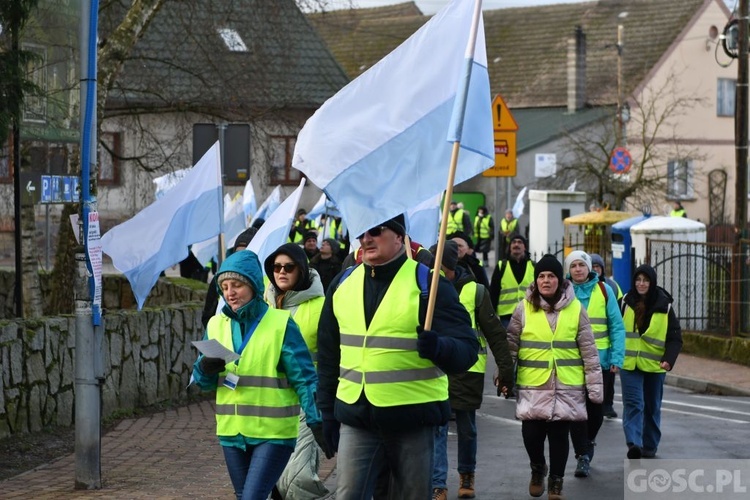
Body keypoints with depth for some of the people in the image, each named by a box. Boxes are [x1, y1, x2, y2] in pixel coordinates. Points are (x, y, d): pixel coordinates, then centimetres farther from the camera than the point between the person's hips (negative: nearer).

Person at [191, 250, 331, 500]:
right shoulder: (216, 325, 6)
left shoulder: (281, 324, -7)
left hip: (273, 433, -5)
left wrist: (317, 422, -15)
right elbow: (202, 382, 9)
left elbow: (304, 378, -6)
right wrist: (205, 369, -14)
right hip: (233, 430, 5)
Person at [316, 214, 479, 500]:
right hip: (356, 419, 3)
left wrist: (438, 347, -31)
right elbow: (328, 357, 17)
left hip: (413, 419, -3)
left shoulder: (427, 284, -4)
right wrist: (327, 412, 14)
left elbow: (466, 348, -10)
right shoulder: (342, 284, 10)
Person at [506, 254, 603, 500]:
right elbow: (510, 345, 6)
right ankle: (537, 468, 24)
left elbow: (589, 350, 4)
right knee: (531, 433, -6)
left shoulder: (576, 309, 2)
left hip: (566, 387, 0)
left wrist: (594, 385, 2)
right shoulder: (524, 308, 1)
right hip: (532, 386, 0)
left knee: (559, 434, 2)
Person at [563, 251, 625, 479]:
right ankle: (582, 455, 1)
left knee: (596, 407, 11)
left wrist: (617, 358, -7)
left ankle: (588, 441, 37)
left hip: (600, 359, 1)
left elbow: (617, 326, 1)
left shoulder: (604, 290, 1)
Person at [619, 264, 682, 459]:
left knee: (652, 407, 11)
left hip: (654, 364, 1)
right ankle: (633, 444, -24)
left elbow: (674, 337, -4)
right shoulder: (625, 302, 0)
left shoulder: (664, 306, -3)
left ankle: (650, 447, 23)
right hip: (629, 363, 0)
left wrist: (669, 359, -18)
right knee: (633, 404, -13)